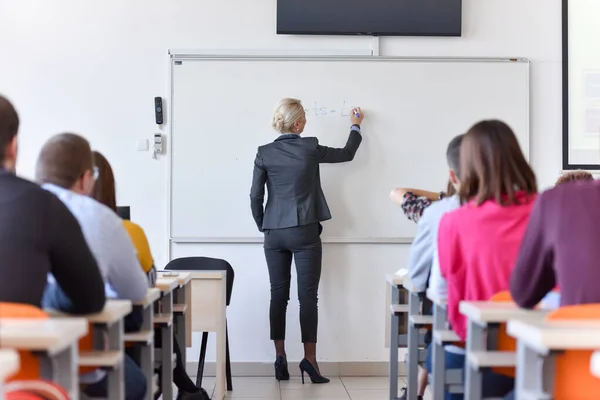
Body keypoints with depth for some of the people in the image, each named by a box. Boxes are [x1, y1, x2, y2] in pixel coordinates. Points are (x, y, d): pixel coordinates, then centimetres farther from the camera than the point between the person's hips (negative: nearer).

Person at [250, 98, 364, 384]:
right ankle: (309, 358, -1)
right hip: (304, 232, -3)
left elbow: (255, 197, -1)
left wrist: (264, 227, 13)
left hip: (274, 233, 3)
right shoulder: (310, 149, -5)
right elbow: (347, 154, 12)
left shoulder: (265, 154, 0)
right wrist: (356, 126, 28)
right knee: (308, 296, 1)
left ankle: (280, 358, 10)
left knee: (278, 295, 8)